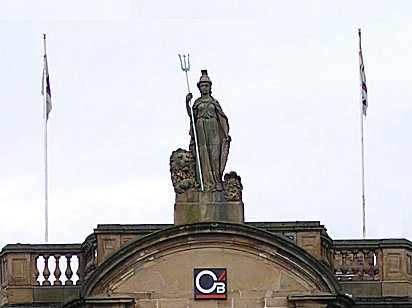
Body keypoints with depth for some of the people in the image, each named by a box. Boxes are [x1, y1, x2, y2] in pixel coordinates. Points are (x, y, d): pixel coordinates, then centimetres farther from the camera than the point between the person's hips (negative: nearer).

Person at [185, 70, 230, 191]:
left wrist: (226, 133, -1)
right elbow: (191, 115, 0)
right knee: (204, 156, -8)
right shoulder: (197, 102, 12)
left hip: (214, 130, 0)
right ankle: (208, 183, -11)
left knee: (215, 155, -7)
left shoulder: (214, 102, 12)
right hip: (201, 130, 0)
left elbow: (222, 118, 7)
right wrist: (187, 102, -10)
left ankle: (217, 183, -6)